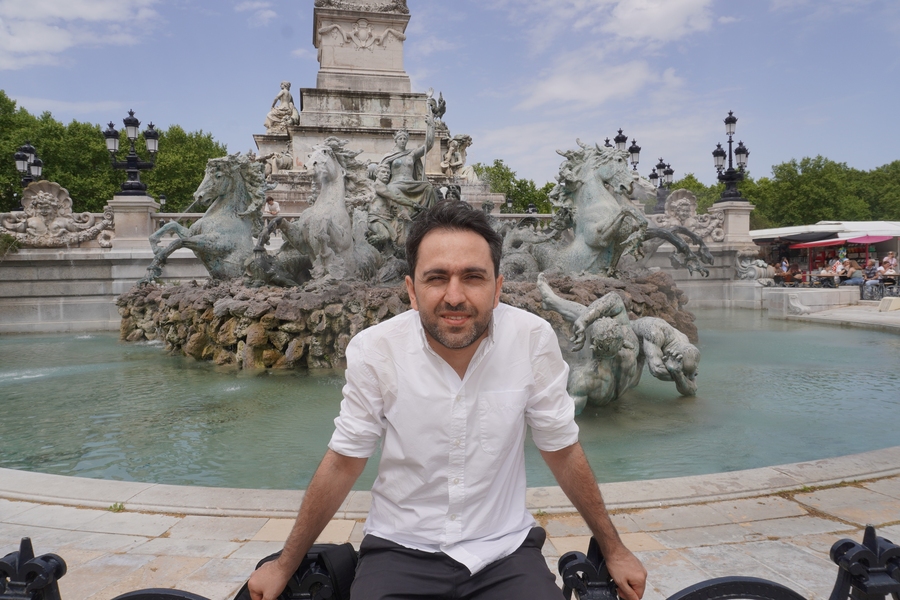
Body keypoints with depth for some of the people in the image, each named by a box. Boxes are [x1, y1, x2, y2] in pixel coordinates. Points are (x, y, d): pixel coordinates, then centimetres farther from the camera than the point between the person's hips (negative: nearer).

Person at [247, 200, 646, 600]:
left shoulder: (534, 340, -16)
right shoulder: (373, 351, -16)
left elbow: (562, 451, -1)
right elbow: (343, 462, -3)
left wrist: (613, 551, 8)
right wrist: (284, 566, 6)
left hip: (505, 548, 1)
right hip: (401, 548, 0)